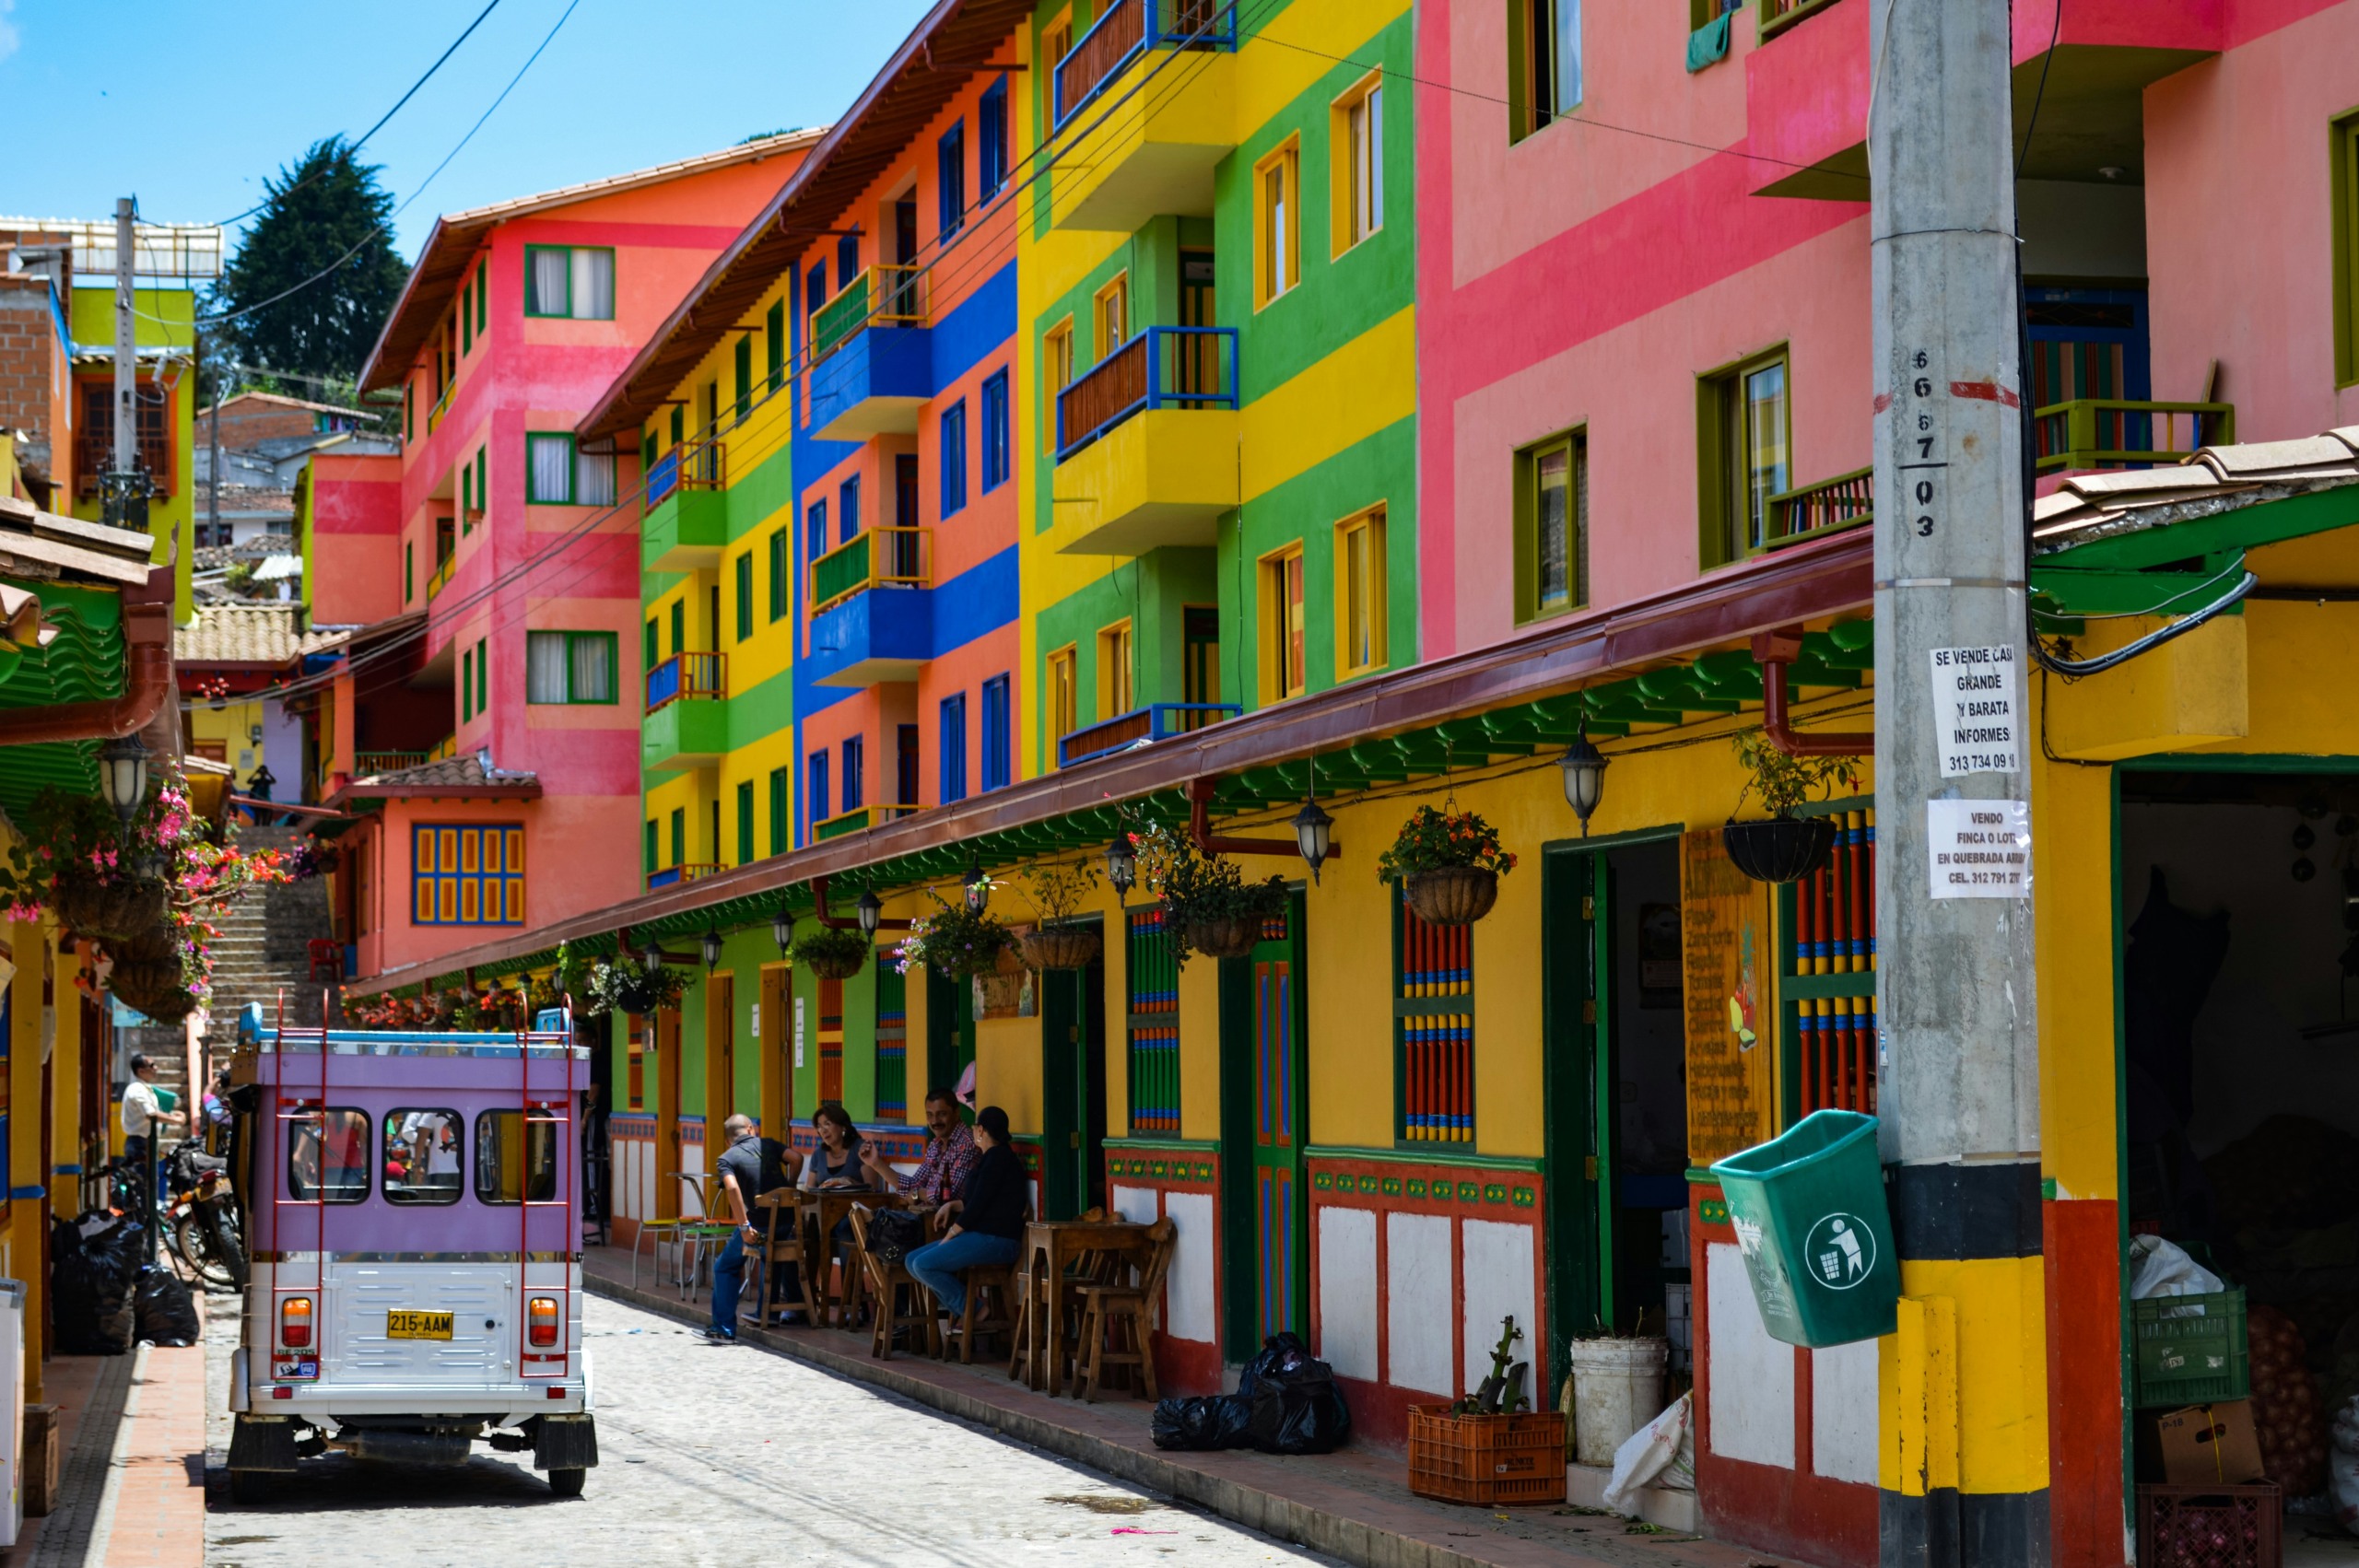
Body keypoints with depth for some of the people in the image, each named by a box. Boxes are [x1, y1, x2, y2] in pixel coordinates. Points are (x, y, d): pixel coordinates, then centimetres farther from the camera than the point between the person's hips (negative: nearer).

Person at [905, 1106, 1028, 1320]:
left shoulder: (998, 1157, -12)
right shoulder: (991, 1157, 21)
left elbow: (978, 1204, -16)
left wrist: (950, 1236, -9)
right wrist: (951, 1205, 11)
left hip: (995, 1240, -11)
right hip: (980, 1236, 11)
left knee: (924, 1265, -21)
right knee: (913, 1260, 3)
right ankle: (962, 1311, -1)